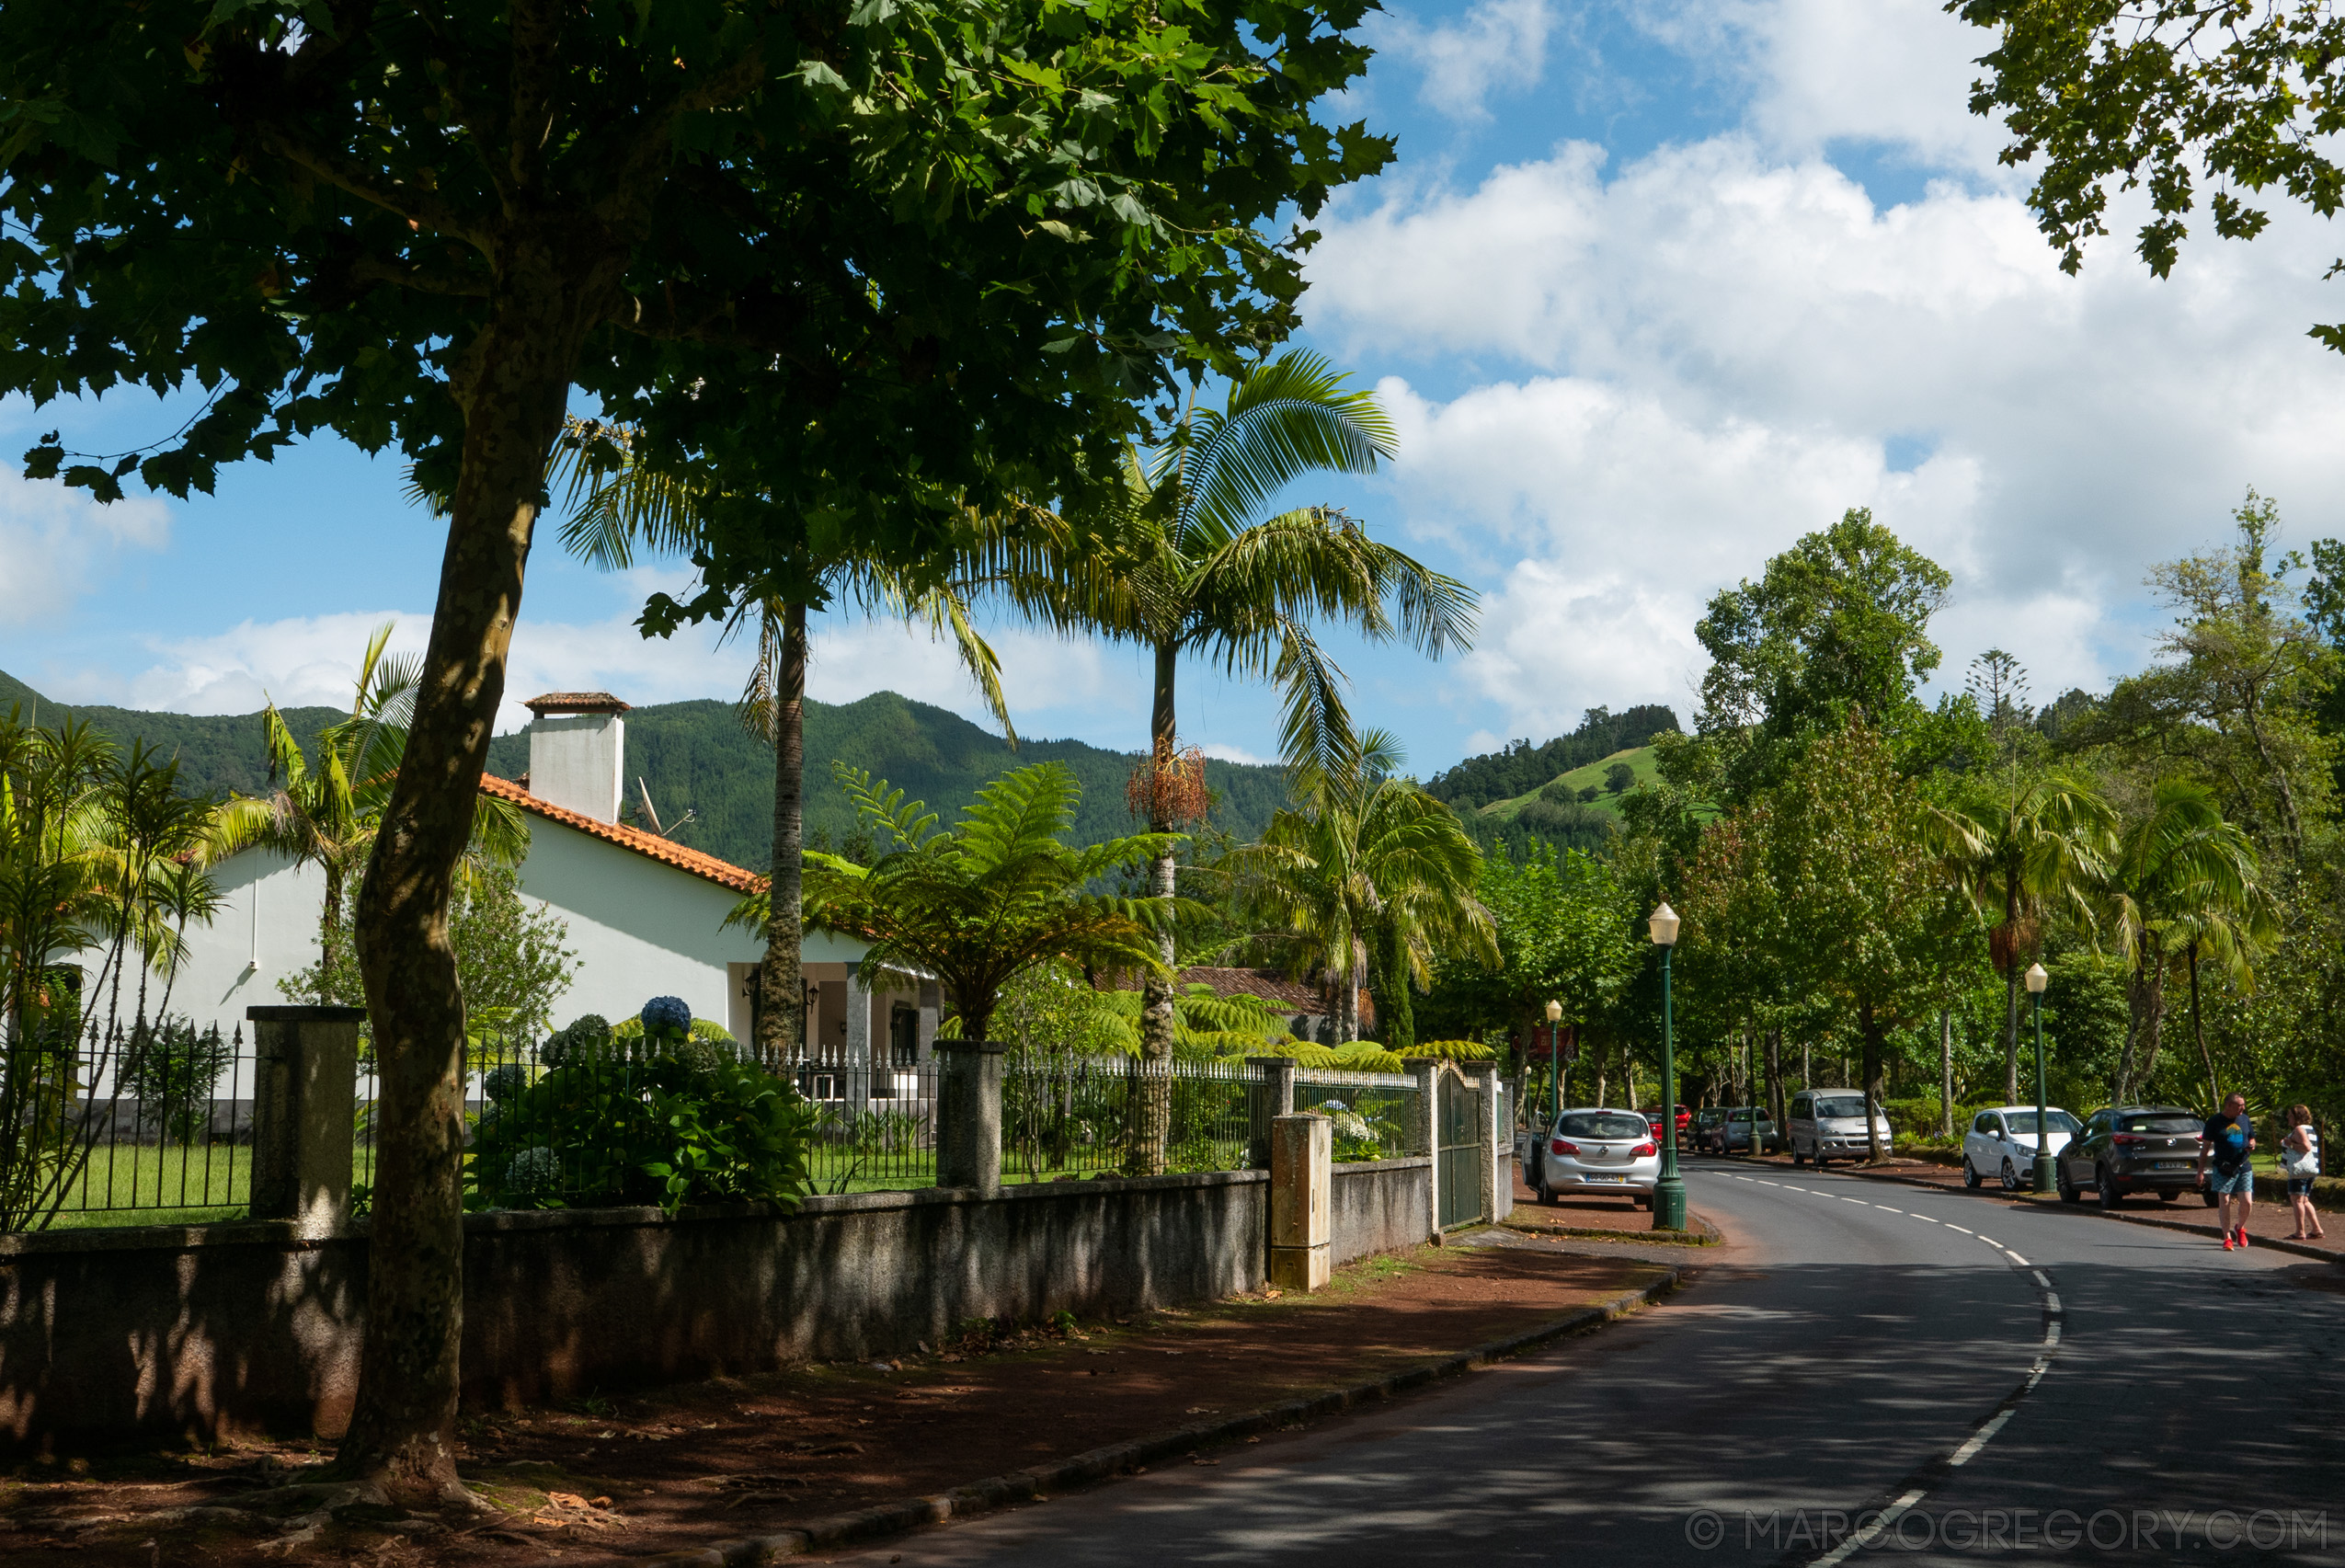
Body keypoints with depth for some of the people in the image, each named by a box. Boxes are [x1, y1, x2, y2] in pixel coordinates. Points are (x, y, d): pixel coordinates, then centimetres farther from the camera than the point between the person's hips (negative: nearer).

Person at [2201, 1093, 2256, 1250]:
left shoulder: (2244, 1119, 11)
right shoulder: (2215, 1121, -1)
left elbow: (2252, 1139, 24)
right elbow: (2205, 1147, 0)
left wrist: (2251, 1146, -3)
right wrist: (2200, 1171, -3)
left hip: (2244, 1168, 3)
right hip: (2223, 1169, -3)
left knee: (2246, 1202, -4)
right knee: (2224, 1203, -4)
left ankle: (2240, 1228, 25)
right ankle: (2227, 1238, 6)